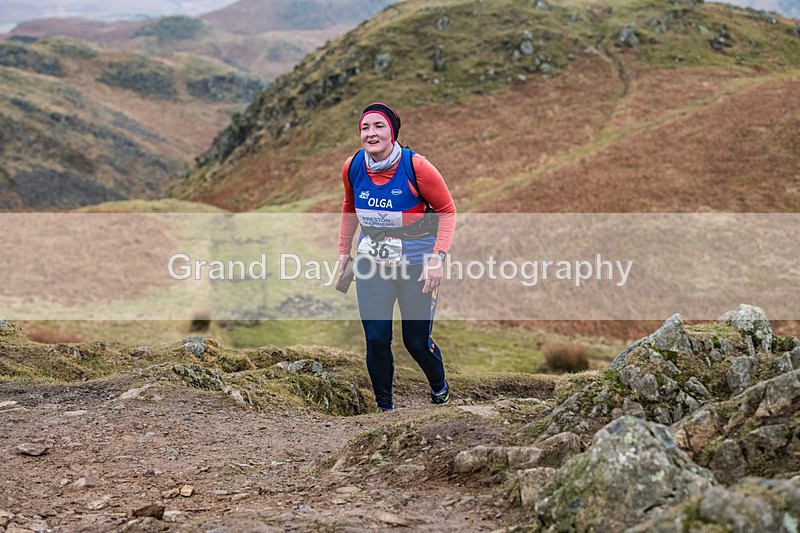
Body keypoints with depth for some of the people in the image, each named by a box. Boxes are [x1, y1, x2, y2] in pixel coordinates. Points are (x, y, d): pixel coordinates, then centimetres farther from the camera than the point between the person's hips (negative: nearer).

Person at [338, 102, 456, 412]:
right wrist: (344, 252, 14)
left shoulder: (416, 167, -19)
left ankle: (439, 385, 37)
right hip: (371, 263, 3)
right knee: (375, 339, -3)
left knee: (416, 341, 4)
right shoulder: (352, 168, -7)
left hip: (417, 265, -3)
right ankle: (384, 406, 17)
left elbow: (447, 211, -9)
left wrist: (439, 258, -17)